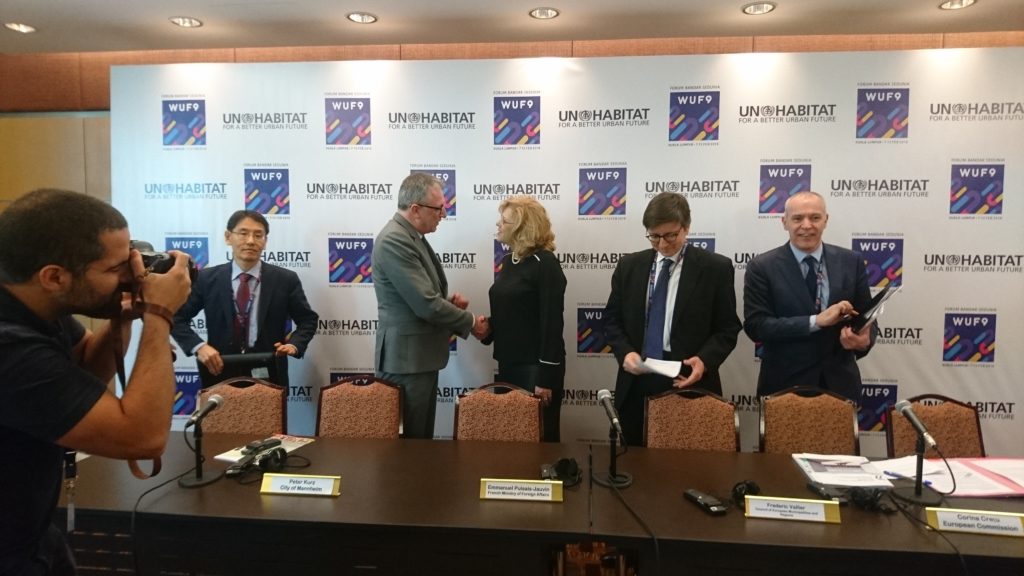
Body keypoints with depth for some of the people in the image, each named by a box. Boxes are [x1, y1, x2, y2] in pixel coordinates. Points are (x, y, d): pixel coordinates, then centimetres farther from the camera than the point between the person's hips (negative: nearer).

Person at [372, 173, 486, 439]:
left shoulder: (412, 236, 11)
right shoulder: (394, 240, -20)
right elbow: (426, 305, -24)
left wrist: (449, 300, 1)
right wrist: (470, 321, -10)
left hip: (421, 356, 10)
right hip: (407, 359, -9)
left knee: (422, 437, 17)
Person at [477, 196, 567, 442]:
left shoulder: (545, 264, -14)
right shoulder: (509, 261, 10)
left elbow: (551, 322, -17)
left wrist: (545, 377, -19)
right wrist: (489, 326, -2)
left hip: (535, 367, -8)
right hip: (508, 364, 8)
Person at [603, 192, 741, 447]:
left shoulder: (716, 268, -2)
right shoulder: (629, 266, 7)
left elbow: (728, 328, 0)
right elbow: (612, 320, 10)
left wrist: (705, 360, -17)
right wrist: (625, 352, -9)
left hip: (689, 383, -2)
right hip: (636, 386, 3)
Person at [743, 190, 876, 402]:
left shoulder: (851, 262, 2)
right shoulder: (762, 267, -8)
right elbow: (755, 326, -14)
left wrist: (864, 340, -17)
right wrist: (816, 321, -22)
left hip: (840, 382, 3)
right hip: (785, 384, -2)